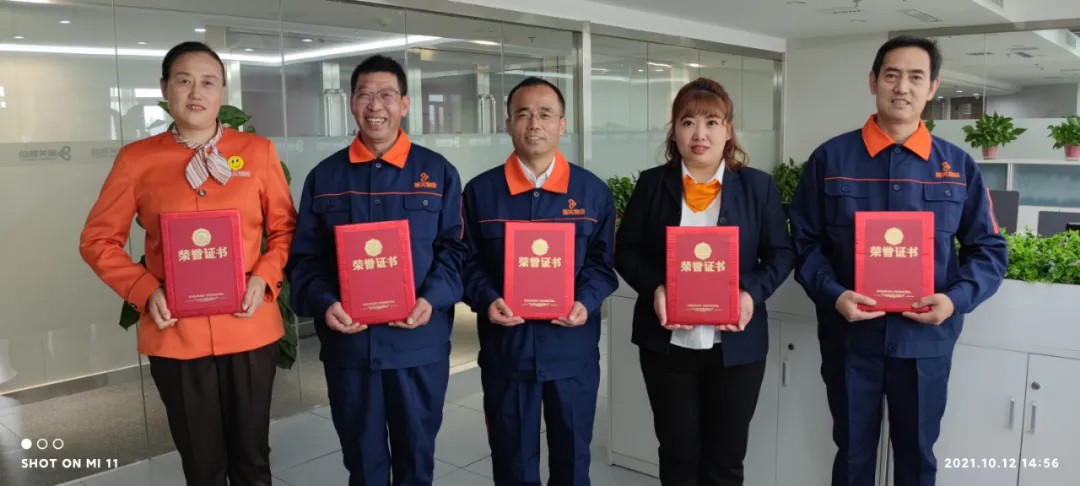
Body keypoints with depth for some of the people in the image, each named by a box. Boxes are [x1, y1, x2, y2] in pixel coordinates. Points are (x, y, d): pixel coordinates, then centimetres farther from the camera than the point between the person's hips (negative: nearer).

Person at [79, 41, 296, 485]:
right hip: (175, 335, 0)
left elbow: (285, 228, 6)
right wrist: (144, 291, -9)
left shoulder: (258, 151, 2)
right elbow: (99, 239, 5)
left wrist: (264, 277, -10)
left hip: (250, 329, 1)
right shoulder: (136, 159, 0)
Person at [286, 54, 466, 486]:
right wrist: (324, 304, -14)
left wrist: (432, 299, -16)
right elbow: (304, 257, 4)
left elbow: (455, 247, 0)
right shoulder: (324, 176, 6)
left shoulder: (438, 173, 3)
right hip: (347, 341, 1)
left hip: (419, 342, -1)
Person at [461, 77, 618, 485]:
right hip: (505, 348, 0)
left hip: (572, 349, 1)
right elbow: (469, 262, 3)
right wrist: (487, 301, -15)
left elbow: (603, 261, 4)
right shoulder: (481, 191, 0)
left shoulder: (592, 191, 2)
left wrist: (586, 303, -14)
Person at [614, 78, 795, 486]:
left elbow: (782, 253, 2)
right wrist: (654, 289, -16)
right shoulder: (652, 184, 2)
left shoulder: (758, 186, 1)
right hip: (667, 343, 0)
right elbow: (625, 250, 2)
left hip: (736, 343, 0)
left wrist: (752, 293, -16)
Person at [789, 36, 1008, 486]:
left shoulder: (959, 166, 1)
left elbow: (988, 249, 5)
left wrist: (957, 299, -12)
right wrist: (833, 295, -17)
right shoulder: (830, 158, -3)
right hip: (849, 336, -1)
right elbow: (805, 242, -2)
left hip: (926, 339, 1)